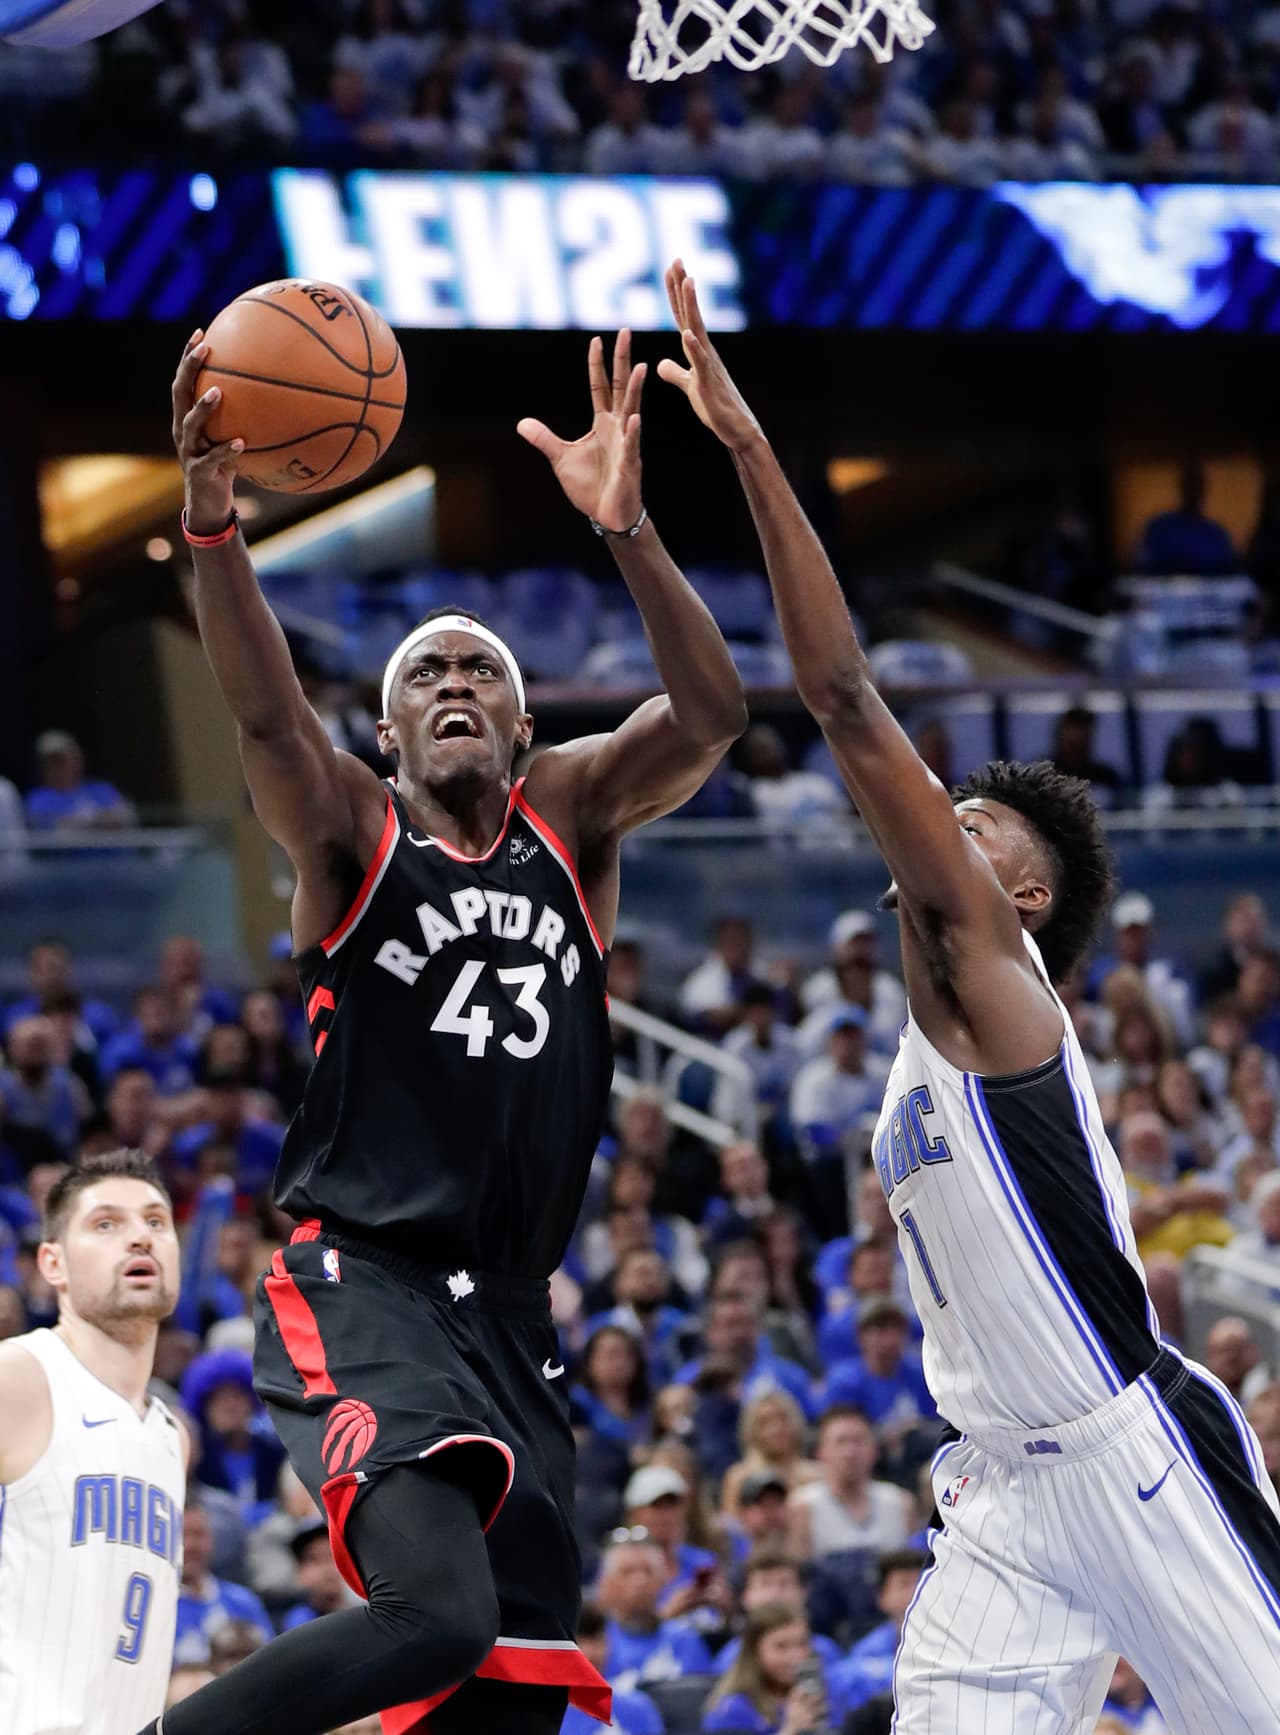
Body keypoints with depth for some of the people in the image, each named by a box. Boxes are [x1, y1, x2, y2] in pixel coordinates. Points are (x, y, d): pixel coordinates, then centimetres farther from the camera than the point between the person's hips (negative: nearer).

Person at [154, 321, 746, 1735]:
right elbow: (264, 715, -18)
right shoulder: (351, 835, 3)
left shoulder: (573, 819, 12)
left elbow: (711, 716, -6)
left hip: (507, 1314, 5)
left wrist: (625, 528, -23)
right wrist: (211, 515, -36)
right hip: (359, 1288, -5)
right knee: (438, 1609, -28)